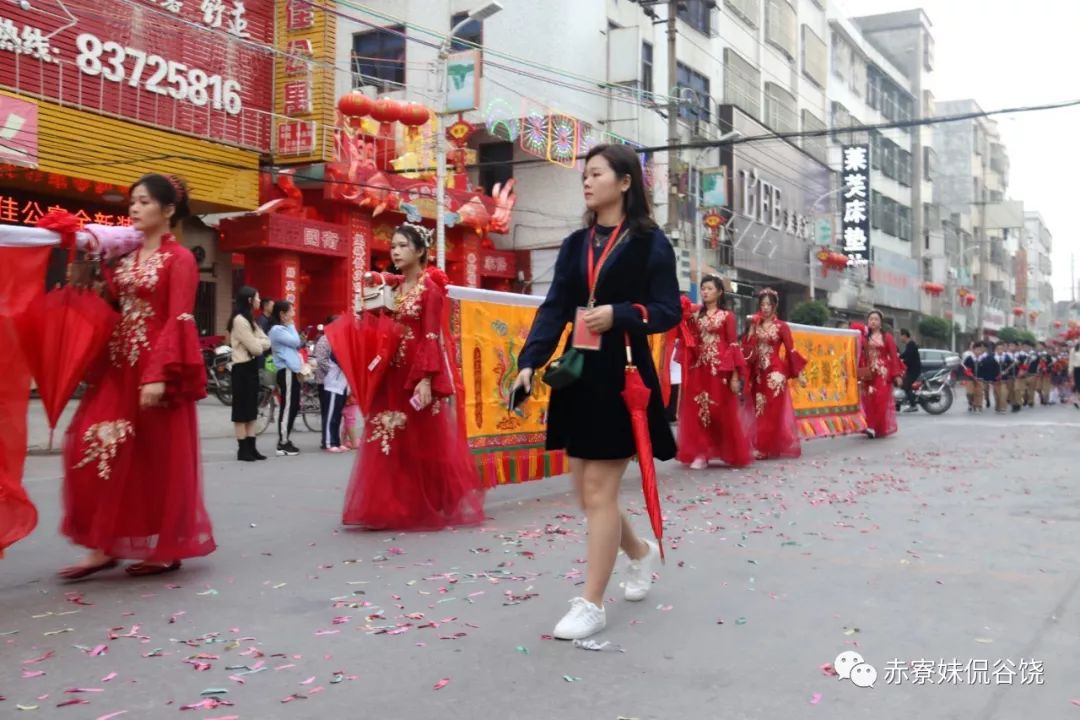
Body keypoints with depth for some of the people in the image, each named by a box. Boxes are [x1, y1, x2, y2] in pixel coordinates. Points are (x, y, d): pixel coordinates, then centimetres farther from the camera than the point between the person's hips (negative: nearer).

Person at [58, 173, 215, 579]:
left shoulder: (179, 259, -6)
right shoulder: (125, 256, 15)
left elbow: (178, 322, -15)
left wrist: (159, 375, -23)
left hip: (156, 366, -7)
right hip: (118, 365, 7)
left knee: (157, 459, 0)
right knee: (98, 450, 1)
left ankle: (167, 550, 13)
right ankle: (103, 547, 9)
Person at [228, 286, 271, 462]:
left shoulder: (249, 320, 16)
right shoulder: (239, 320, -14)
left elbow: (266, 342, 9)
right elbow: (255, 347, -18)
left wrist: (258, 343, -9)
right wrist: (260, 343, 2)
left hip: (251, 367, 10)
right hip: (242, 368, -10)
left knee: (251, 410, 10)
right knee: (242, 411, -3)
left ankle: (251, 447, 14)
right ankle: (243, 449, 1)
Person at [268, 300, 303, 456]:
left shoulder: (284, 329, 20)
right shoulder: (277, 330, -11)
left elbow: (297, 345, 18)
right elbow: (296, 342, -14)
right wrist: (292, 326, -3)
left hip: (292, 371, 10)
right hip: (287, 372, -10)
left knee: (294, 407, 12)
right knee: (287, 407, -8)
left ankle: (286, 440, 18)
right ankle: (282, 444, -5)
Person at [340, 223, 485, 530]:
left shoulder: (430, 286, -7)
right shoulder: (392, 285, 13)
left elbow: (432, 337, -15)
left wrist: (426, 379, -22)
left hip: (419, 373, -7)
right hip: (392, 374, 7)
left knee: (424, 444, 2)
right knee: (391, 443, 6)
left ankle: (428, 508, 13)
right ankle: (395, 508, 15)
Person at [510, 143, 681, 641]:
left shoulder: (650, 242, -3)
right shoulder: (575, 244, 12)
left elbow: (669, 312, -5)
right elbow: (553, 309, 5)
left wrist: (618, 315, -20)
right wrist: (529, 363, -7)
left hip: (623, 377, -6)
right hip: (578, 376, 6)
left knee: (599, 491, -5)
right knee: (586, 492, 11)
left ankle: (591, 605, 7)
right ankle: (640, 552, 38)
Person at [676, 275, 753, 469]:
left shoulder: (727, 316, 1)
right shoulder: (696, 316, 12)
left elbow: (734, 346, -3)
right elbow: (691, 345, 9)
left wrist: (735, 375, -9)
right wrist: (687, 370, -2)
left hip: (720, 369, -4)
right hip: (699, 369, 4)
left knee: (724, 412, 1)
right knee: (698, 411, -1)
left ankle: (733, 454, 14)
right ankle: (700, 453, 4)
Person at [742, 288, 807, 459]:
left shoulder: (781, 326, -2)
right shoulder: (754, 325, 9)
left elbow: (791, 350, -3)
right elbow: (746, 348, 1)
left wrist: (798, 372, -5)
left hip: (775, 373, -4)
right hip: (757, 373, 4)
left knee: (773, 411, -4)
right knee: (758, 411, 5)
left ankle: (768, 448, -2)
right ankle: (760, 446, 11)